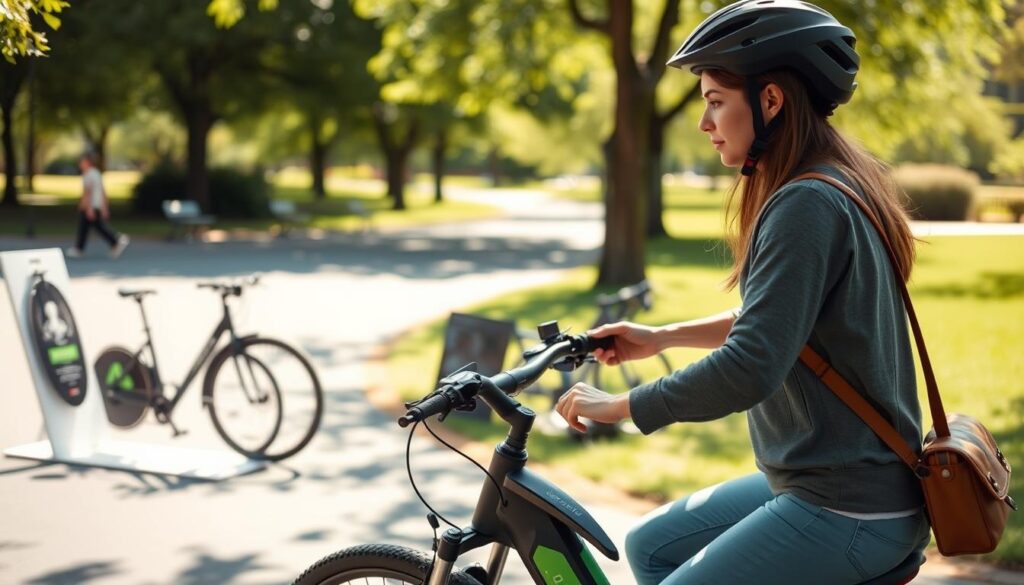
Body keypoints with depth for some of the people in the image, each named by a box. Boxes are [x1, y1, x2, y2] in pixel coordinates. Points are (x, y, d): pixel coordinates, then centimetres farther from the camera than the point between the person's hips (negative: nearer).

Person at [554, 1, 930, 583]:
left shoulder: (807, 205, -22)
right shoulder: (838, 184, 10)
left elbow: (751, 368, -29)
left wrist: (618, 405, -18)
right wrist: (662, 337, 19)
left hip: (848, 513, -10)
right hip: (822, 480, 10)